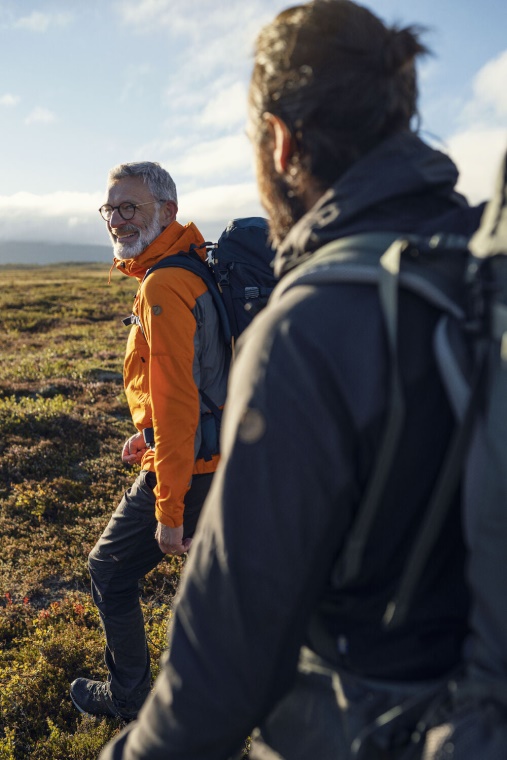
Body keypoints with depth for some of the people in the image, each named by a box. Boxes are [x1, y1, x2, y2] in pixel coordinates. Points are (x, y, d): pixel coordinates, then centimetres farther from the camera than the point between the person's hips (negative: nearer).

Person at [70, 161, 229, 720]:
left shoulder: (162, 288, -21)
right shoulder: (198, 271, 10)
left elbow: (176, 404, -26)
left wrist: (168, 510, -23)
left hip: (188, 466, -9)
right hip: (227, 459, 9)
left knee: (109, 571, 11)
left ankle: (129, 697, 29)